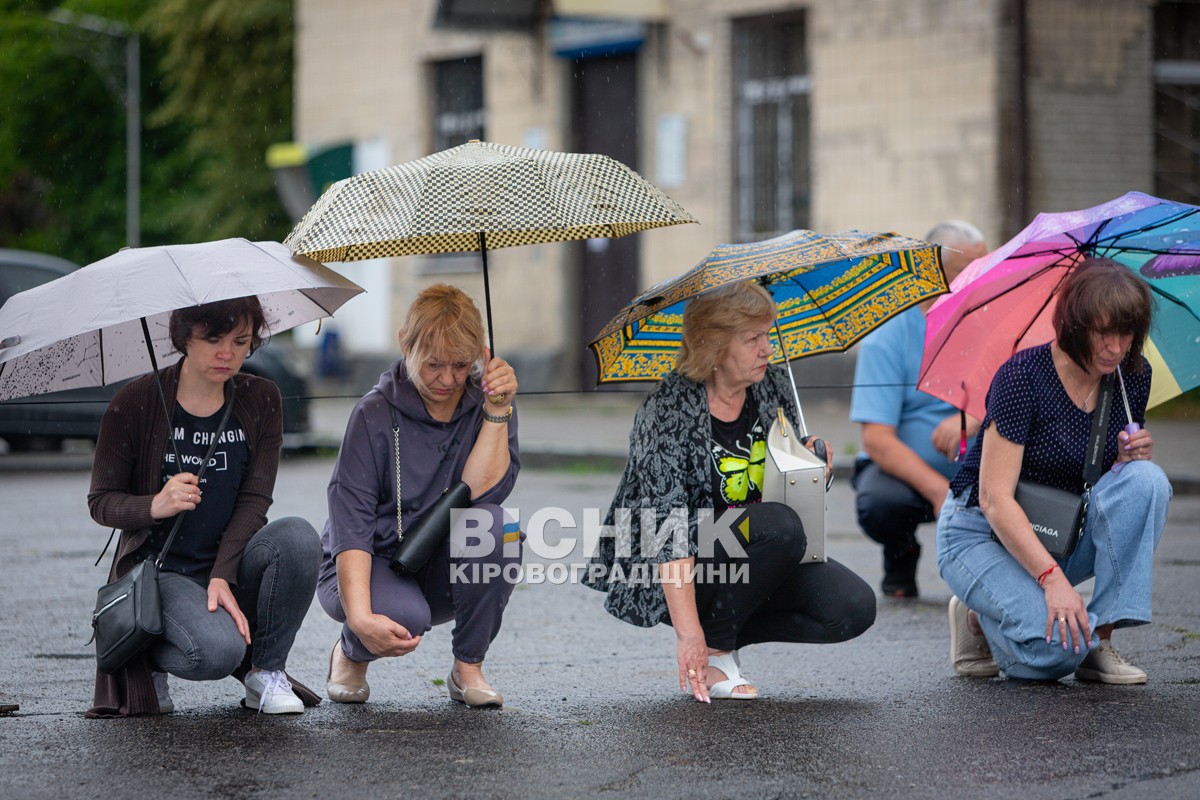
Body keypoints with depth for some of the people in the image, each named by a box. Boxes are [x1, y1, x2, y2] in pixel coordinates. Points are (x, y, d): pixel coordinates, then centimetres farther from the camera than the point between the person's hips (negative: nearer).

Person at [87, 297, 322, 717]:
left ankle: (266, 670, -9)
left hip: (233, 566, 4)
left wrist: (223, 577, -20)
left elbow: (254, 499, -5)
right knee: (218, 650, -33)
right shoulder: (135, 403, -8)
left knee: (298, 536, -29)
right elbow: (100, 502, -4)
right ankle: (148, 656, 4)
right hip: (160, 569, -3)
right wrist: (155, 506, -26)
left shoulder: (261, 400, 2)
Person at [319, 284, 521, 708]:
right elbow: (350, 524, -22)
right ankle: (351, 653, 3)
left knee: (487, 524, -29)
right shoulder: (376, 414, -14)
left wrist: (497, 410, -24)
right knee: (404, 614, -37)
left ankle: (468, 668, -9)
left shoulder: (487, 402, -3)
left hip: (446, 576, 3)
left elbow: (479, 491, -19)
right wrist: (360, 618, -35)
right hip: (371, 565, -3)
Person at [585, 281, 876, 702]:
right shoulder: (669, 411, -21)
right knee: (780, 525, -33)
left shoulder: (772, 384, 0)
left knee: (855, 608, -14)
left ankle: (725, 639, 5)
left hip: (756, 560, 7)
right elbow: (668, 529, -28)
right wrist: (688, 631, -36)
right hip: (676, 574, -7)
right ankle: (713, 651, -14)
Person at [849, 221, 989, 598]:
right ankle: (901, 555, 2)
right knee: (878, 504, -35)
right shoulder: (887, 336, -12)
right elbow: (876, 438, -19)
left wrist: (977, 416, -32)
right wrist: (938, 490, -33)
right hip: (907, 468, -2)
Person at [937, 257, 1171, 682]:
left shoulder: (1133, 376, -3)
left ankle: (1101, 639, -17)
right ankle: (980, 618, 4)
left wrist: (1134, 455, -14)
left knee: (1147, 479, -23)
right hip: (983, 535, -6)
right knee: (1056, 649, -31)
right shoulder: (1022, 376, -23)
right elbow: (994, 499, -26)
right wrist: (1053, 578, -35)